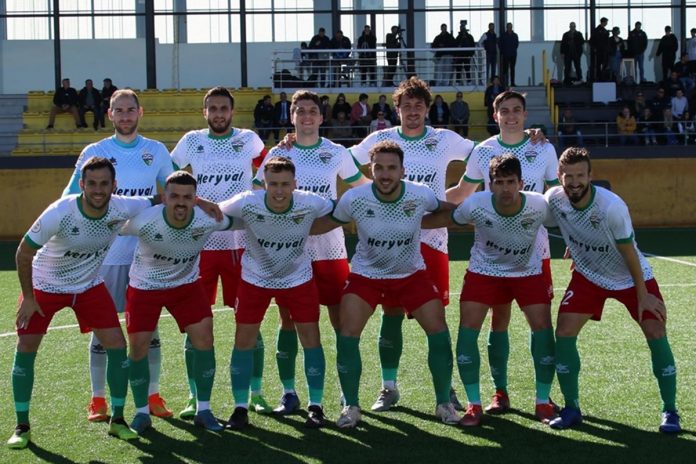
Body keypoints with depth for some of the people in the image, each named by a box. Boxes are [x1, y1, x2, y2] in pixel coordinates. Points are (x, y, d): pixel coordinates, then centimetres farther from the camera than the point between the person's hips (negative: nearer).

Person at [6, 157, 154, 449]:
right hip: (44, 285, -3)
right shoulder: (59, 214, -32)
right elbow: (23, 253, -20)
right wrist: (28, 297, -15)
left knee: (117, 345, -6)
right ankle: (22, 427, 8)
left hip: (90, 286, 3)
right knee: (25, 350, -6)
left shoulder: (123, 208, -23)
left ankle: (117, 421, 10)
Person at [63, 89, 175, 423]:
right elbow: (70, 198, 3)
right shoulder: (93, 153, 1)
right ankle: (97, 399, 13)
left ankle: (153, 395, 15)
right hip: (105, 254, -1)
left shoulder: (157, 151, 6)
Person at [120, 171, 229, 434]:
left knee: (204, 339, -8)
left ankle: (203, 411, 7)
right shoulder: (144, 222, -33)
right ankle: (142, 413, 16)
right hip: (145, 286, -2)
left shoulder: (208, 220, -27)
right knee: (138, 346, -4)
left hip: (187, 284, 2)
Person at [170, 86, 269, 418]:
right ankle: (194, 397, 11)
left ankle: (255, 394, 12)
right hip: (200, 244, 1)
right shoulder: (191, 141, 6)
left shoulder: (248, 140, 5)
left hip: (240, 243, 0)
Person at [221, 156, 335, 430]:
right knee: (243, 341, -1)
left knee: (311, 339, -1)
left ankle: (315, 406, 14)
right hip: (255, 279, 0)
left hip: (298, 278, 0)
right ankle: (240, 408, 13)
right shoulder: (246, 203, -28)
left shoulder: (311, 204, -26)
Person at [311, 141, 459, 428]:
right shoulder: (354, 199, -22)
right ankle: (351, 407, 6)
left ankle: (443, 403, 13)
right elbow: (324, 224, -7)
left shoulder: (421, 195, -20)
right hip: (366, 273, 0)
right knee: (347, 335, -12)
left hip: (411, 274, 1)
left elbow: (451, 212, 1)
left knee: (438, 331, -7)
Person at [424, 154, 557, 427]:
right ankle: (474, 405, 2)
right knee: (467, 328, -13)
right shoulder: (476, 205, -27)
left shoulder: (539, 206, -27)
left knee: (543, 327, -10)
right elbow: (443, 219, -11)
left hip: (528, 272, 0)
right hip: (484, 271, 0)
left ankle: (543, 403, 10)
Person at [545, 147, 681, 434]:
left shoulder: (612, 207, -31)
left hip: (631, 277, -3)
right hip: (587, 276, 3)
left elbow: (629, 253, -21)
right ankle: (572, 408, 3)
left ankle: (669, 411, 1)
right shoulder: (554, 199, -20)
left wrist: (643, 296, -15)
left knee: (656, 333, -12)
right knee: (564, 331, -10)